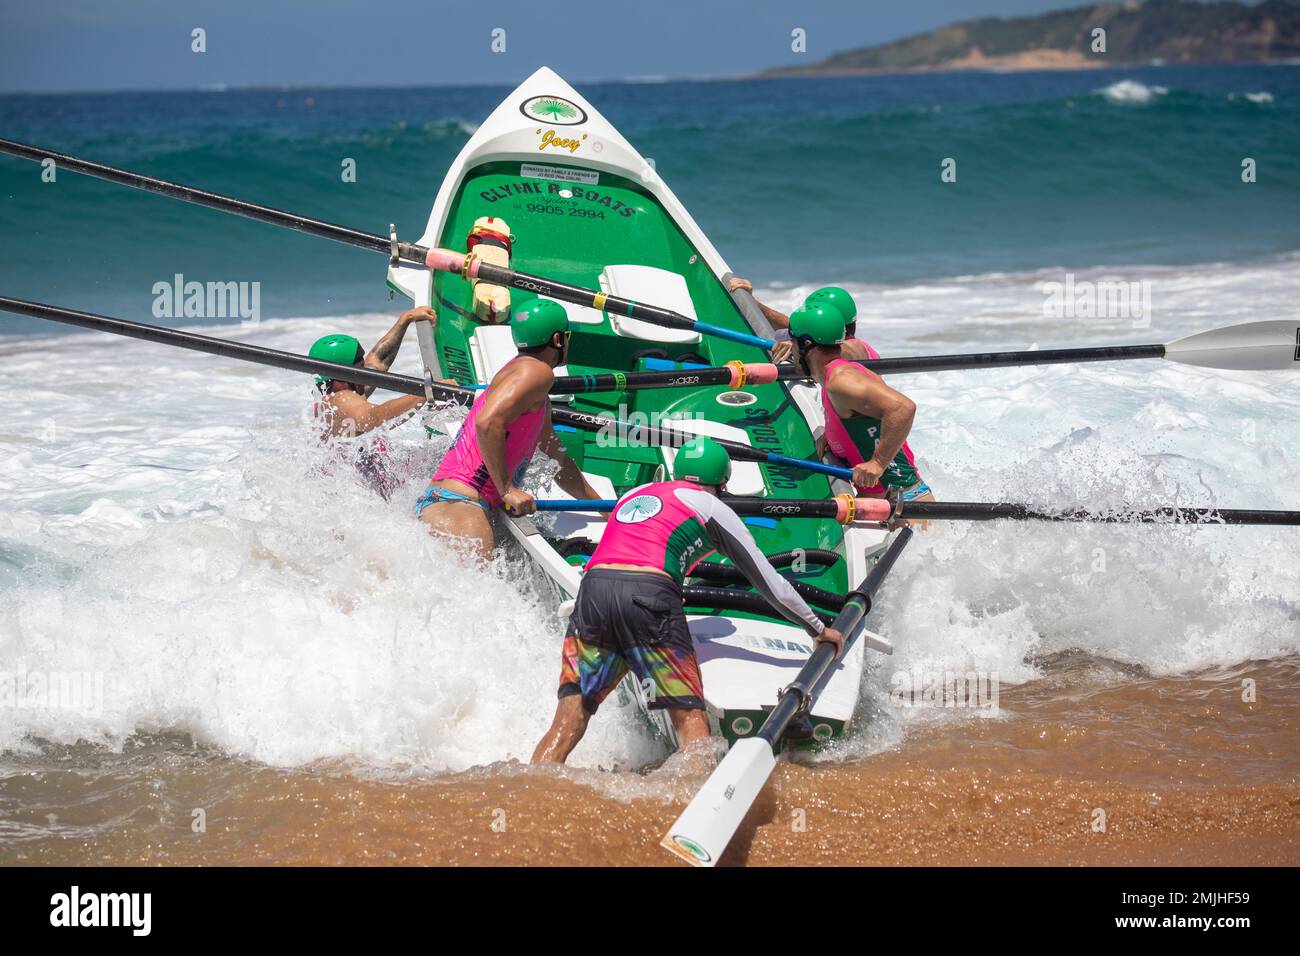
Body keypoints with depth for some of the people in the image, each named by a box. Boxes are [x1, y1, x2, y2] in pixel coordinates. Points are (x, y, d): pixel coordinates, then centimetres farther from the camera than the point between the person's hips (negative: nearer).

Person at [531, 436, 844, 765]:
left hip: (592, 590, 4)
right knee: (690, 717, -1)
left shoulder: (633, 494, 31)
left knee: (569, 719, 3)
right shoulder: (712, 507, 19)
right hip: (650, 596, -4)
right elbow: (769, 583, 23)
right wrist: (818, 629, 36)